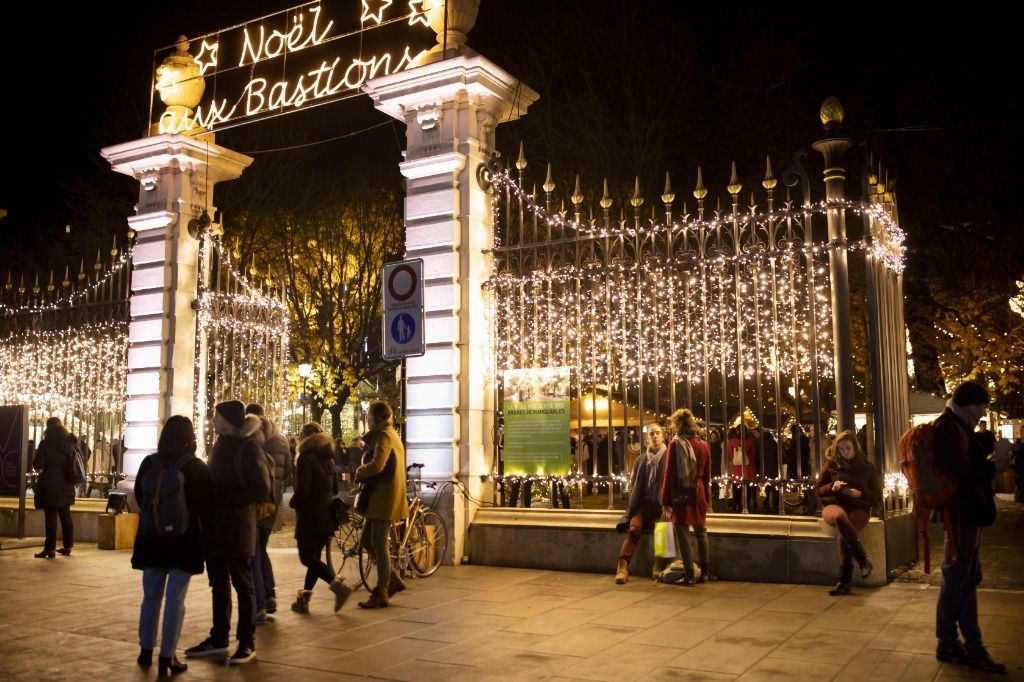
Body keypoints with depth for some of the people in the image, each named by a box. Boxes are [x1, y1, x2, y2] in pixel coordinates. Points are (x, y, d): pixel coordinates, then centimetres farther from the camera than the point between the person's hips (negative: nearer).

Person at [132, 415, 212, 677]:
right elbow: (205, 504, -5)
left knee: (151, 596, 16)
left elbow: (139, 496, 7)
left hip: (152, 538, 3)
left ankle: (146, 650, 25)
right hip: (184, 540, -3)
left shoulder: (149, 463, -2)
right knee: (175, 600, 0)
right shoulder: (197, 467, -10)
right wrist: (201, 530, 12)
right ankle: (167, 657, 2)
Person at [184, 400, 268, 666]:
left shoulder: (248, 447, -10)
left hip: (237, 527, -7)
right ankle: (218, 638, 23)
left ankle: (247, 643, 11)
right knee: (218, 584, 13)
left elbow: (261, 488, -17)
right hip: (215, 526, 7)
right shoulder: (220, 445, 13)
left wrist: (228, 502, -17)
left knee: (242, 585, 2)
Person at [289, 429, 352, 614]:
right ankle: (304, 598, 15)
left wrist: (293, 502, -1)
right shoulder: (328, 459, 13)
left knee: (308, 558, -5)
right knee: (314, 557, 12)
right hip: (326, 517, 8)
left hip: (309, 517, -8)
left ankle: (338, 585, -20)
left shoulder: (306, 459, -11)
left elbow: (302, 489, -18)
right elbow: (335, 488, 17)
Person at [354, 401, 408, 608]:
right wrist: (364, 474, 1)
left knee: (379, 544, -4)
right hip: (379, 496, 10)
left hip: (384, 497, -10)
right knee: (366, 540, 14)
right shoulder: (390, 434, 20)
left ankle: (381, 594, 3)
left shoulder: (384, 435, -13)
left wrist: (360, 471, -9)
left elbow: (377, 465, -28)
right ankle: (392, 580, 20)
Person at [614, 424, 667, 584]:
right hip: (644, 504, 3)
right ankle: (622, 567, -30)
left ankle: (658, 567, -19)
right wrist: (634, 503, 7)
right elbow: (632, 484, 21)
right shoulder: (640, 460, 15)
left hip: (662, 505, -2)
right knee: (634, 527, -25)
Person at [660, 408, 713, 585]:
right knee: (701, 532, 17)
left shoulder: (675, 444, -11)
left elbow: (669, 475, -11)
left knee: (684, 535, 2)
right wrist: (707, 497, 19)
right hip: (698, 492, 5)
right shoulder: (703, 445, 3)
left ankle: (690, 576, 3)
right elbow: (707, 475, 9)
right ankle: (704, 572, 23)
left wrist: (665, 503, -7)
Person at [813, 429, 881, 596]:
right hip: (833, 505, 1)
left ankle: (844, 582, -26)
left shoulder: (868, 467, 6)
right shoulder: (831, 464, 6)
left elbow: (877, 496, 5)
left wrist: (860, 493, -15)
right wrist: (831, 487, -13)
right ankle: (863, 560, -33)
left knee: (843, 535, -35)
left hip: (858, 508, 0)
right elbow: (818, 489, 8)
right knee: (840, 516, -41)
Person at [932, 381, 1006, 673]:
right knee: (955, 580, -1)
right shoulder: (948, 426, -15)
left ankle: (971, 646, 17)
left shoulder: (958, 427, 17)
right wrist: (992, 466, -16)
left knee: (967, 580, 12)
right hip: (961, 514, -10)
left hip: (968, 513, 10)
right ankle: (948, 645, 9)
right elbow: (956, 467, -26)